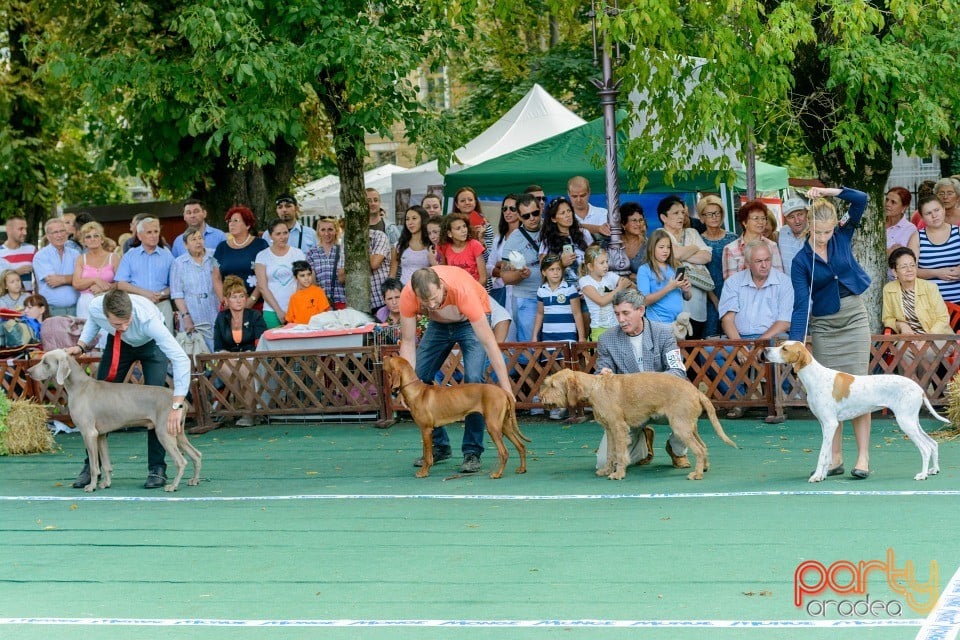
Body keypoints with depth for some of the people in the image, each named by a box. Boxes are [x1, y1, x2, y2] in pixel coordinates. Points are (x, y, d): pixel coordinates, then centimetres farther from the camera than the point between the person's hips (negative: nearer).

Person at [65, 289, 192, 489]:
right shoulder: (96, 308, -32)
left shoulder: (147, 317, -44)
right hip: (118, 343, 4)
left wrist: (177, 406, -51)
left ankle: (157, 469, -7)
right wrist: (81, 345, -20)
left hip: (151, 343, -3)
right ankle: (91, 467, 11)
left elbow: (181, 359, -46)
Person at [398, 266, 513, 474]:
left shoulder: (462, 290, -41)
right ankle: (439, 445, 13)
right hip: (439, 323, 4)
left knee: (473, 379, -23)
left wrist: (505, 386, -39)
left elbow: (488, 342, -38)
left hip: (471, 321, -4)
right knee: (420, 379, -3)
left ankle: (472, 452, -16)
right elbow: (408, 342, -20)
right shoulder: (408, 296, -32)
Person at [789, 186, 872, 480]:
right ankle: (835, 458, 7)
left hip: (854, 319, 0)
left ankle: (863, 457, -8)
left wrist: (829, 192, -15)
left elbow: (861, 200, -7)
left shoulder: (843, 237, 0)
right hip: (823, 326, 0)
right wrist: (796, 342, -21)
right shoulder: (801, 261, -6)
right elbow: (801, 305, -12)